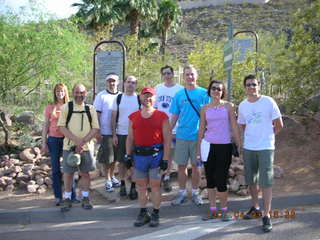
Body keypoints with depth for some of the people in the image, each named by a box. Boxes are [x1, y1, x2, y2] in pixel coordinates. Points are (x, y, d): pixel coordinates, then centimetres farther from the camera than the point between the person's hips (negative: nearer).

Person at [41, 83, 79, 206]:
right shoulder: (50, 107, 3)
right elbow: (46, 125, 6)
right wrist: (44, 143, 1)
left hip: (67, 139, 0)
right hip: (53, 139, 0)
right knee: (56, 169, 5)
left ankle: (72, 196, 7)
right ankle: (58, 196, 13)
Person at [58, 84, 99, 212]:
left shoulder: (90, 108, 5)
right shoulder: (66, 107, 1)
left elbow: (95, 128, 0)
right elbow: (62, 127, -6)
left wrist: (83, 141, -14)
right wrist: (77, 140, -17)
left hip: (87, 147, 1)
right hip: (69, 146, -1)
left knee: (85, 172, 8)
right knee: (68, 173, 5)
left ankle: (85, 198, 20)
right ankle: (67, 199, 18)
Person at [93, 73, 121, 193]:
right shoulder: (101, 96, -4)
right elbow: (97, 114, -5)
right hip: (105, 132, -3)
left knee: (115, 156, 14)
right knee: (106, 157, 2)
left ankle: (112, 177, 30)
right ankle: (107, 180, 14)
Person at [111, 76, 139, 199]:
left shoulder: (139, 99, 3)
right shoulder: (118, 98, 4)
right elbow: (114, 117, 4)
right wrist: (114, 134, -2)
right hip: (121, 134, 1)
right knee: (121, 161, 7)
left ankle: (133, 187, 11)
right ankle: (122, 184, 20)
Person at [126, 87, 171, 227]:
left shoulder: (162, 116, -1)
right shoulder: (133, 117, 9)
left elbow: (167, 139, -3)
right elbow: (130, 138, 12)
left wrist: (165, 159, -9)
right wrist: (128, 155, 3)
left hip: (156, 154, -3)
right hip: (139, 155, 3)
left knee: (155, 185, 3)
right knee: (141, 185, 10)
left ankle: (155, 214, 15)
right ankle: (143, 213, 24)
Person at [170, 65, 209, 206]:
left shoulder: (204, 93, -1)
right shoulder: (179, 95, 5)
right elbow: (174, 116, 8)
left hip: (198, 136, -2)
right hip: (181, 136, 2)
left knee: (196, 165, 8)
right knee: (181, 165, 7)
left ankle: (195, 193, 22)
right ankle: (182, 193, 20)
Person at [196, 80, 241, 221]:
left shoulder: (228, 106, 2)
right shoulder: (205, 109, 8)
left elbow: (234, 127, 3)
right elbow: (201, 130, 11)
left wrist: (239, 146, -1)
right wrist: (198, 150, 10)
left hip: (224, 146, -3)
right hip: (209, 146, 3)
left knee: (221, 180, -5)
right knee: (210, 180, 7)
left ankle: (224, 210, 13)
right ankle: (213, 210, 19)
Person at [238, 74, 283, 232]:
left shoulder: (268, 102, -7)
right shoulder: (242, 106, 5)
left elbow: (279, 125, 0)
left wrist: (266, 136, 8)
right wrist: (251, 137, 11)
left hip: (265, 148, -4)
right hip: (248, 148, 4)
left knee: (266, 182, -5)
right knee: (251, 180, 14)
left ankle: (267, 216, 1)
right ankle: (255, 208, 31)